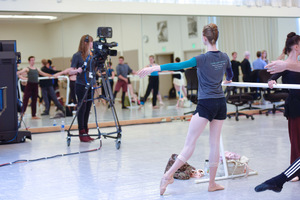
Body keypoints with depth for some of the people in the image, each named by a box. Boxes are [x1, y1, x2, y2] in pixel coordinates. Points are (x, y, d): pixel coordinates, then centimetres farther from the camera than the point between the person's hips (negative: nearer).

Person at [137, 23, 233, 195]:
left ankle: (169, 175, -5)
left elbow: (178, 66, -20)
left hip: (206, 104, -5)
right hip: (221, 103, 6)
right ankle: (212, 183, 14)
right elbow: (230, 74, 28)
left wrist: (153, 68, -21)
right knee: (215, 143, 8)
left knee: (190, 143, -6)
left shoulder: (203, 59, -12)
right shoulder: (224, 57, 7)